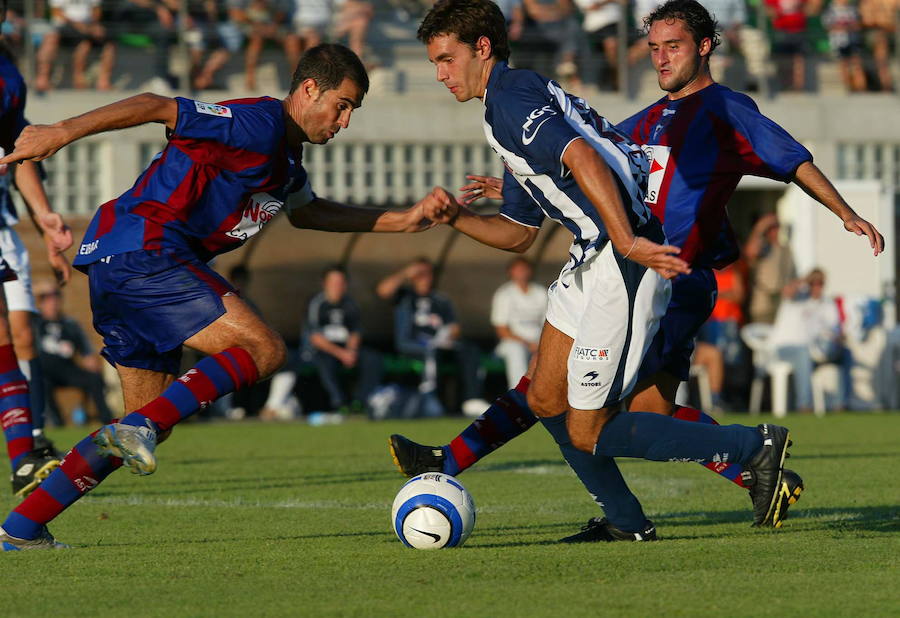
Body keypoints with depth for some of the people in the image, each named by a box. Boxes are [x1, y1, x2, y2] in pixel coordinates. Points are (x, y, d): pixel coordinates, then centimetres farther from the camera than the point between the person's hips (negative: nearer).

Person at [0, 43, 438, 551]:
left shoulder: (287, 159, 21)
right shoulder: (260, 125, -11)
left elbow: (307, 211, 41)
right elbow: (159, 108, -17)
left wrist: (403, 221, 34)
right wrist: (64, 132, -24)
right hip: (145, 251, -10)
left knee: (151, 429, 10)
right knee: (263, 350, -15)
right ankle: (140, 429, -25)